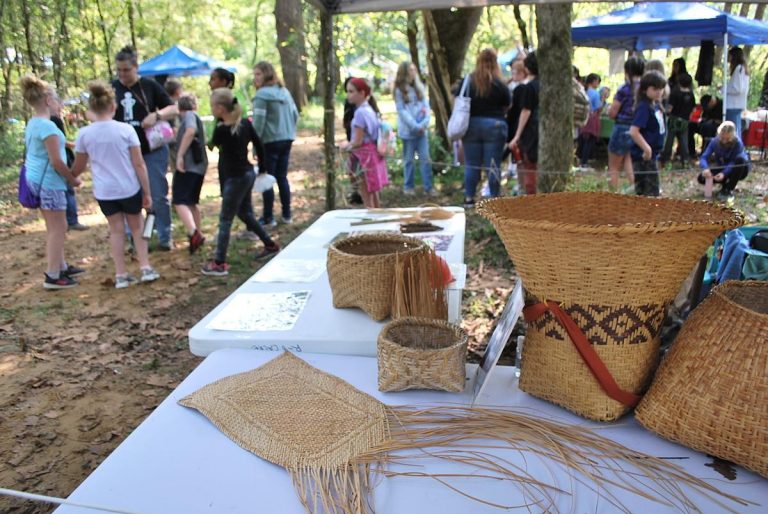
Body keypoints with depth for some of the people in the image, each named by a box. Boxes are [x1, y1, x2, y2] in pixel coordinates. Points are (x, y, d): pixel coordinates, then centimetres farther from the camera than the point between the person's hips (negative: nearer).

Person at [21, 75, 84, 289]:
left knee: (53, 227, 17)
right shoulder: (48, 126, -18)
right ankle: (53, 276, 0)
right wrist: (73, 179, -7)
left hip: (37, 180, 10)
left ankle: (61, 266, 27)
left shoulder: (31, 124, 11)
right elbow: (56, 162, -19)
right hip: (49, 182, -10)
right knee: (58, 227, -3)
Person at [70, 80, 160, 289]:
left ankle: (121, 275, 16)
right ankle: (146, 269, 14)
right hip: (129, 189, -1)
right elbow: (139, 164, -7)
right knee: (136, 226, 17)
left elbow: (78, 167, 9)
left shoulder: (84, 134, -3)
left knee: (116, 230, 13)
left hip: (104, 192, 1)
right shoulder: (126, 129, -8)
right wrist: (147, 192, 0)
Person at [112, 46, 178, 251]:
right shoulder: (111, 88, 3)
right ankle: (135, 240, 21)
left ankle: (165, 237, 15)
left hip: (153, 150, -2)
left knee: (158, 196, 3)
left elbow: (174, 109, -1)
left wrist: (156, 115, -20)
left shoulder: (150, 86, -2)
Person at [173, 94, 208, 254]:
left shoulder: (189, 115, -3)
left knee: (180, 202, -15)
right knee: (191, 202, 20)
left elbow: (190, 131, -23)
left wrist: (180, 156, -24)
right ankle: (198, 234, 26)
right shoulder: (196, 117, 23)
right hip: (199, 165, 9)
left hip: (188, 165, -9)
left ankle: (193, 233, -31)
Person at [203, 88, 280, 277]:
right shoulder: (245, 123, 0)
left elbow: (214, 143, 4)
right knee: (244, 213, 24)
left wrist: (220, 124, 7)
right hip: (248, 173, 8)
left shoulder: (221, 130, -18)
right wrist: (262, 169, 18)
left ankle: (219, 263, 3)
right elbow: (259, 146, 8)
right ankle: (270, 245, 33)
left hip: (236, 178, -8)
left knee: (225, 220, -1)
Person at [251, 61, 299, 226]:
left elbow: (258, 121, -15)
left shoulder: (262, 94, -12)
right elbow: (295, 115, 13)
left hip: (270, 141, -7)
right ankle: (286, 214, 18)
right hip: (287, 140, 7)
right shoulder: (285, 91, 10)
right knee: (282, 177, 14)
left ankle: (268, 218, 5)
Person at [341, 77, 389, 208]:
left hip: (365, 156, -10)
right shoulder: (369, 109, 10)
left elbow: (358, 141, -20)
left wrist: (346, 146, -2)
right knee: (373, 192, 19)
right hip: (373, 154, 10)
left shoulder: (360, 112, -19)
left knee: (366, 195, -1)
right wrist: (350, 144, 17)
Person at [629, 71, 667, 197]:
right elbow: (633, 131, -26)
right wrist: (647, 149, -26)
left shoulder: (656, 105, 10)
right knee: (651, 193, -6)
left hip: (651, 154, 9)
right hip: (643, 156, -9)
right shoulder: (644, 107, -17)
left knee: (642, 191, 16)